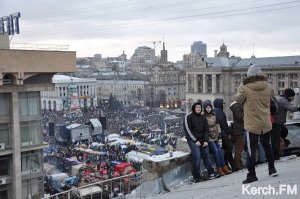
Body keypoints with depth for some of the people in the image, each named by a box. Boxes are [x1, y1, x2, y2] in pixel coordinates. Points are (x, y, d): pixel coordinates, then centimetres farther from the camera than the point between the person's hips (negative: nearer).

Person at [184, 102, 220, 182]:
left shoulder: (203, 118, 15)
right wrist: (195, 141, -12)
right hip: (193, 140, -5)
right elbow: (188, 129, -8)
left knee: (206, 155, 0)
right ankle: (196, 177, -11)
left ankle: (211, 173, 6)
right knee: (197, 155, -16)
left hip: (202, 140, 5)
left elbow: (206, 129, 12)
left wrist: (206, 140, -2)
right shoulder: (188, 117, -2)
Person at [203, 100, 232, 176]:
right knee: (216, 150, -14)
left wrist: (219, 133, 4)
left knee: (219, 150, -6)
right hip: (209, 137, -5)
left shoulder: (213, 115, 14)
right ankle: (219, 168, -9)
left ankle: (224, 167, -6)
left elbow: (217, 125, 16)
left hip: (215, 136, 5)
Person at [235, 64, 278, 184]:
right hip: (266, 124, 5)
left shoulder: (245, 89, -17)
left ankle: (252, 175, 4)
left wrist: (240, 88, 15)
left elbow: (237, 98, -1)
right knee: (267, 146, 23)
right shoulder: (268, 87, -5)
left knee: (251, 150, 2)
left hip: (252, 125, -4)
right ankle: (272, 169, 34)